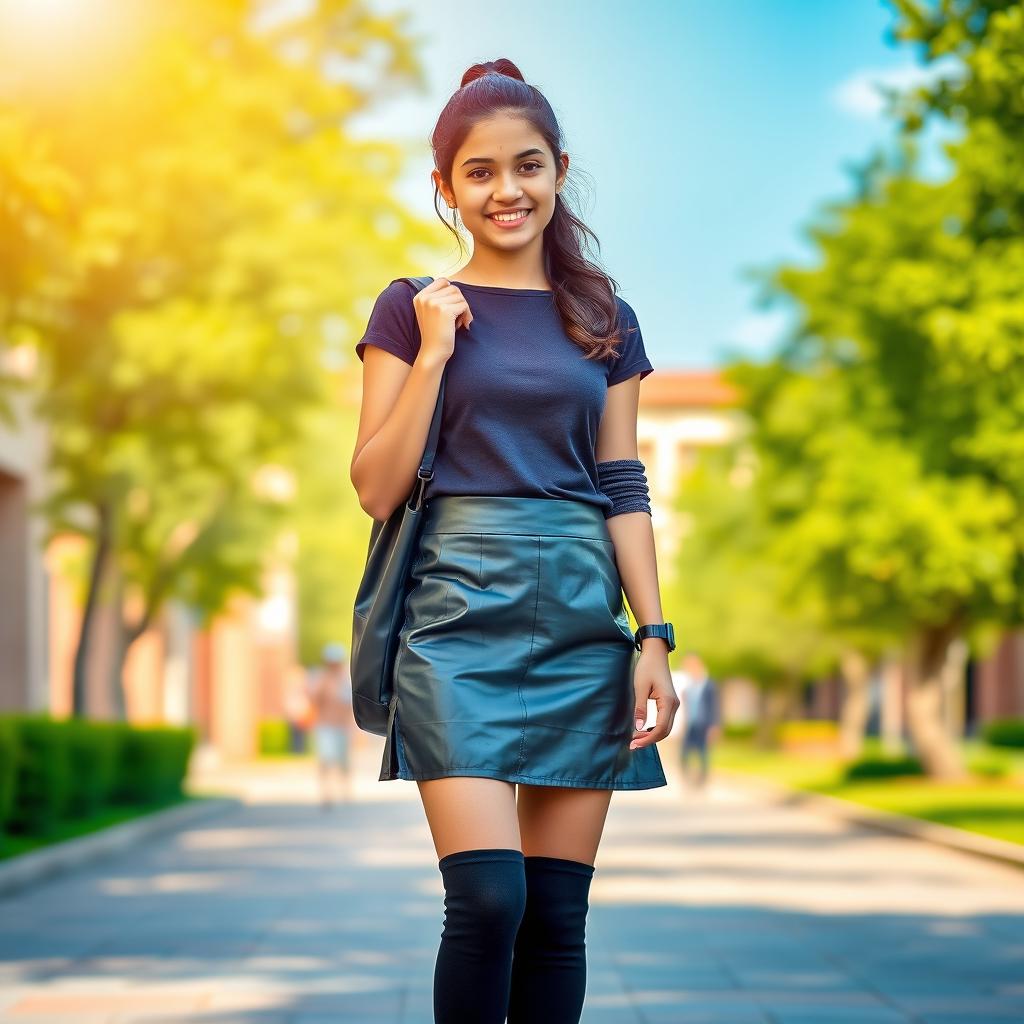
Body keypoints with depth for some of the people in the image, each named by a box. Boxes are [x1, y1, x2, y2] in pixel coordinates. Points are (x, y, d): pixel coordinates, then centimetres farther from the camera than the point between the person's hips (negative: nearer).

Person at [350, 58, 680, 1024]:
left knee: (558, 913, 2)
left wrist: (655, 636, 1)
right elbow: (376, 490, 0)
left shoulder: (606, 320, 12)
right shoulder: (412, 310, 5)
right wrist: (435, 352, -7)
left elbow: (625, 492, 11)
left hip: (582, 618, 3)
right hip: (460, 612, -3)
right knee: (488, 899, -15)